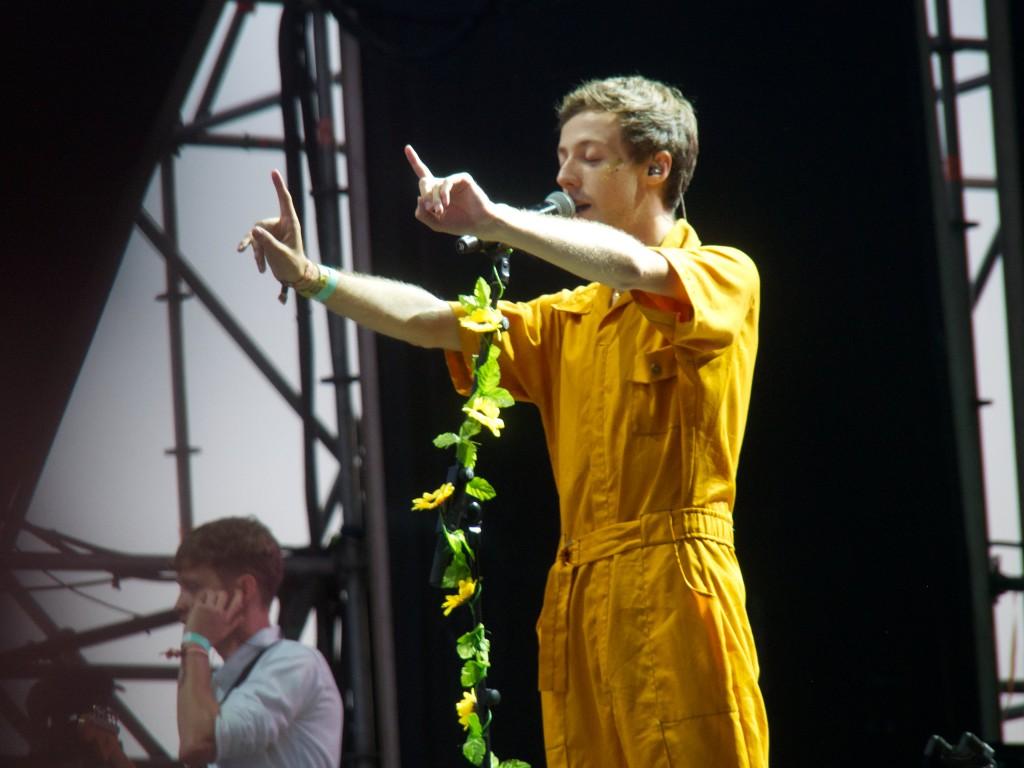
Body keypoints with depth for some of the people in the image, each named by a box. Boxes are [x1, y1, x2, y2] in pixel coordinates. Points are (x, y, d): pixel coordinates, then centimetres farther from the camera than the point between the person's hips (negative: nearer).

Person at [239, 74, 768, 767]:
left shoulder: (725, 275, 2)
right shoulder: (572, 319, 23)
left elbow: (636, 267, -20)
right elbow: (432, 323, 16)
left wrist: (493, 221, -27)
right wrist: (310, 278, 3)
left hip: (675, 588, -6)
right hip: (577, 600, 6)